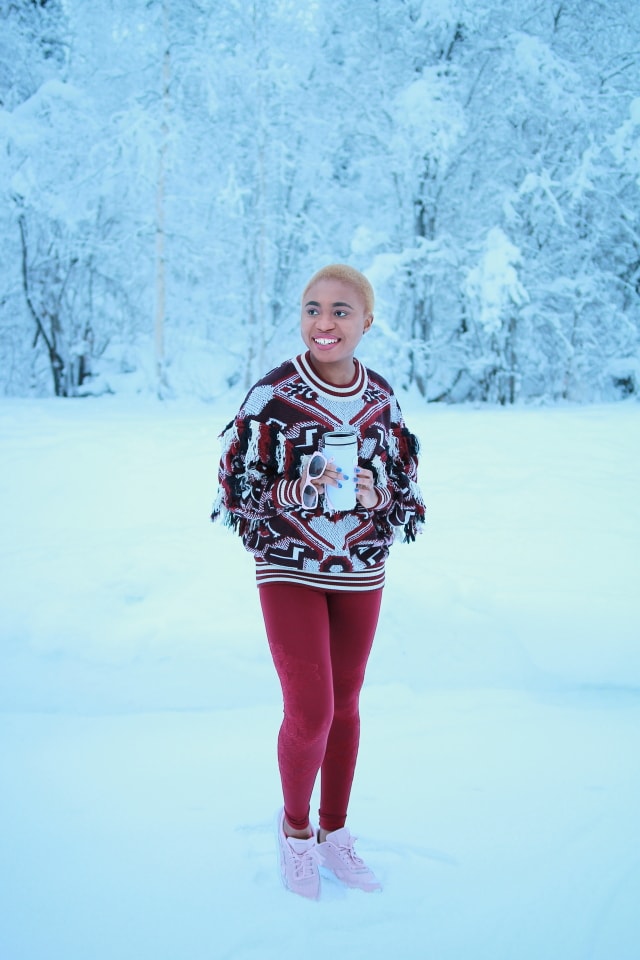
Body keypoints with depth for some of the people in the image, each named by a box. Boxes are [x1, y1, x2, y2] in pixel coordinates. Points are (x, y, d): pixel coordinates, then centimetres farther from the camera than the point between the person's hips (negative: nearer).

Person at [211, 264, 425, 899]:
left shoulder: (382, 399, 0)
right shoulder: (271, 394, -12)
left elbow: (406, 488, 7)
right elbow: (236, 487, -8)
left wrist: (376, 496, -14)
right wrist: (303, 490, -22)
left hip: (360, 573, 4)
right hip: (289, 570, -4)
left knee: (345, 707, 13)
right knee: (310, 711, -7)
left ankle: (333, 833, 32)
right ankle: (295, 827, 21)